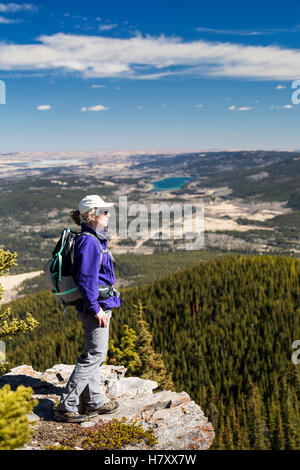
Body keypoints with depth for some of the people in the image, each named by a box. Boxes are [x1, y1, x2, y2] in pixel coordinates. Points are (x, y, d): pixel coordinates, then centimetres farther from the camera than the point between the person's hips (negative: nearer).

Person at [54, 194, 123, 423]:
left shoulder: (95, 239, 12)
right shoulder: (89, 242, -20)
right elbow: (86, 279, -24)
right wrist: (96, 309, -21)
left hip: (99, 304, 10)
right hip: (96, 305, -10)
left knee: (94, 354, 16)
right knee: (95, 355, -3)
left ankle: (94, 402, 29)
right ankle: (66, 406, 5)